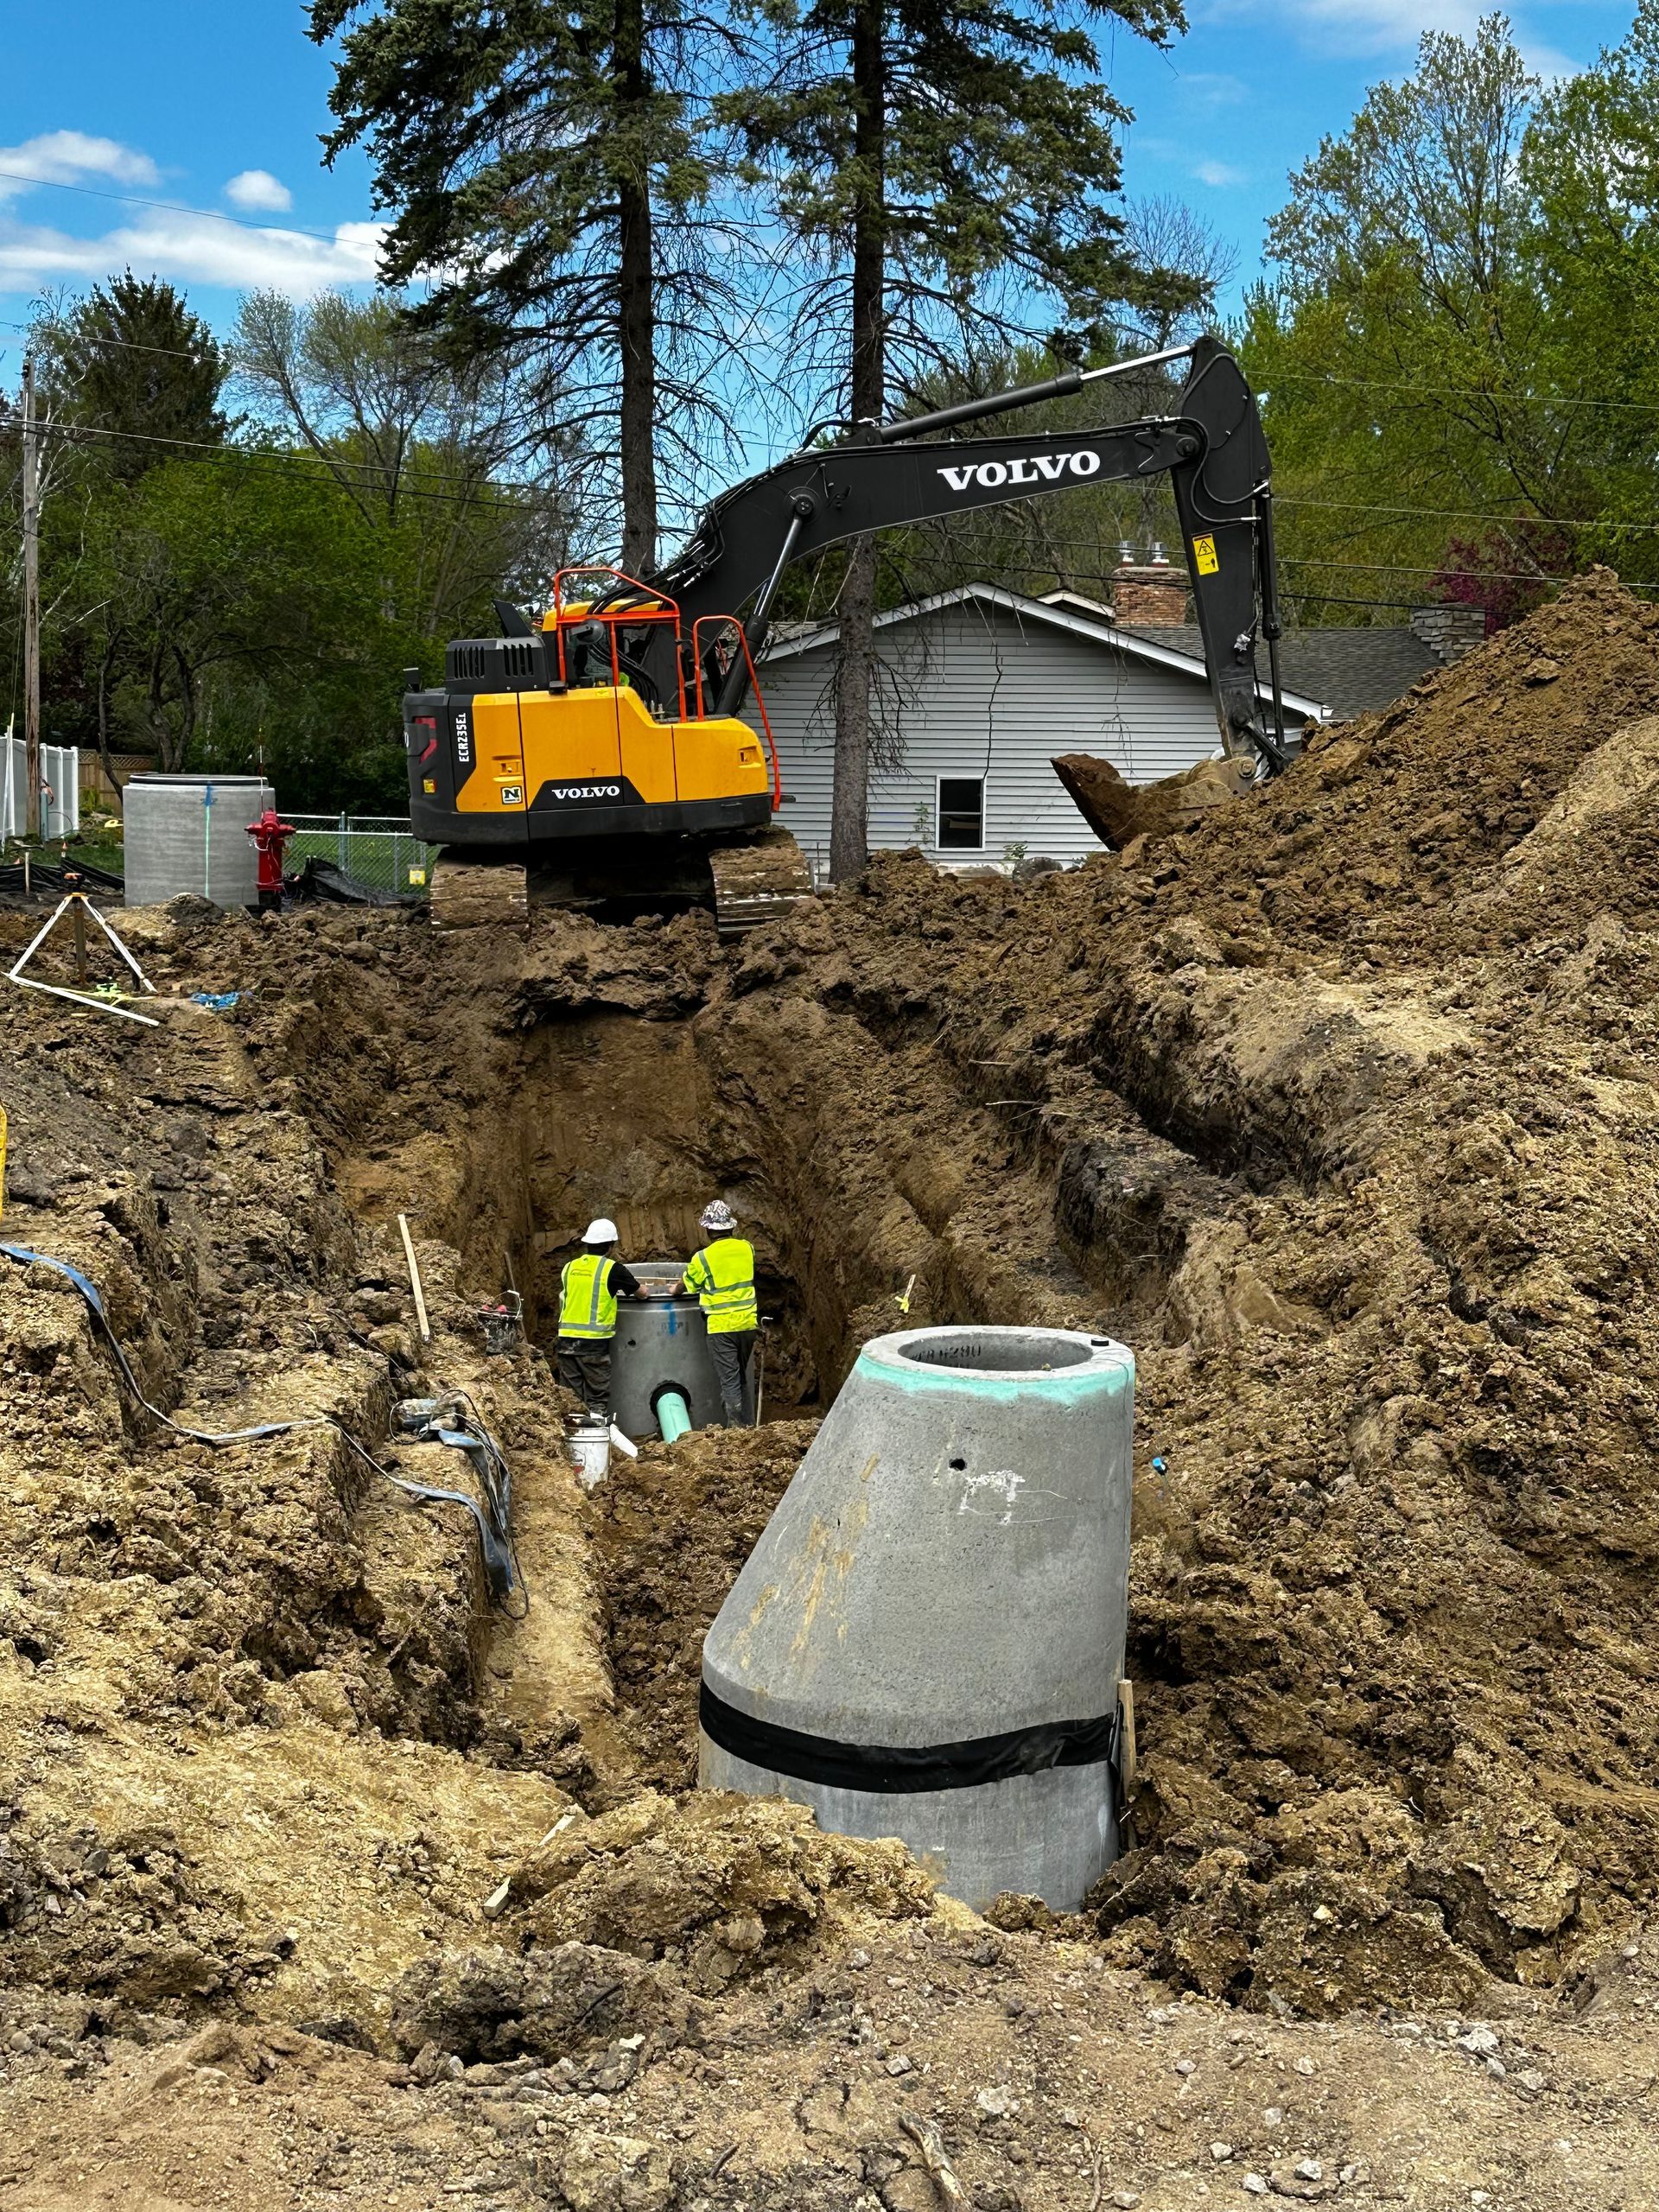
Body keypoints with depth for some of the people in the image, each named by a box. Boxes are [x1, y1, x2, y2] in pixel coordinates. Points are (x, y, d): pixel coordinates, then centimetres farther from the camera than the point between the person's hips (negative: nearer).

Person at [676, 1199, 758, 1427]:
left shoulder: (703, 1258, -11)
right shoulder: (747, 1248, 2)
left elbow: (687, 1284, 5)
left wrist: (675, 1290, 27)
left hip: (722, 1327, -5)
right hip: (748, 1324, 5)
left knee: (729, 1380, -2)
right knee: (742, 1378, 18)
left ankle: (736, 1429, -4)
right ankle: (749, 1425, 20)